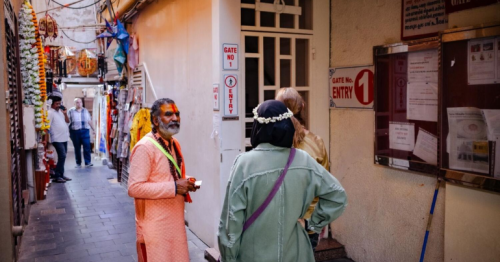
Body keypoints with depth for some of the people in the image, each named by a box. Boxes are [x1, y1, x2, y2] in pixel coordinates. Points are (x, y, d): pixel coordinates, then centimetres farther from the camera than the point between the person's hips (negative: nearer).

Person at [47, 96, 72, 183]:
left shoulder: (60, 111, 14)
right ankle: (57, 176, -7)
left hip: (64, 138, 8)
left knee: (62, 157, 12)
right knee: (62, 156, -13)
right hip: (57, 139, -8)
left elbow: (67, 121, 15)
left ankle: (61, 175, 21)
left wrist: (65, 113, -1)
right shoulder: (50, 113, -10)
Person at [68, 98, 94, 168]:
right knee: (77, 148, 5)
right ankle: (78, 163, 13)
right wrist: (68, 132, -5)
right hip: (75, 131, -1)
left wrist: (93, 129, 12)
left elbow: (89, 121, 15)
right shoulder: (71, 111, 5)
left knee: (87, 146, -7)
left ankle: (88, 162, -5)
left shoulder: (85, 110, 13)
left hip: (85, 130, 1)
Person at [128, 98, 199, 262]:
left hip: (175, 221, 8)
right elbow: (134, 188, -25)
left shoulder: (174, 144, 11)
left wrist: (185, 184, 2)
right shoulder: (145, 147, -18)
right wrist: (174, 187, -25)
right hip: (155, 225, -8)